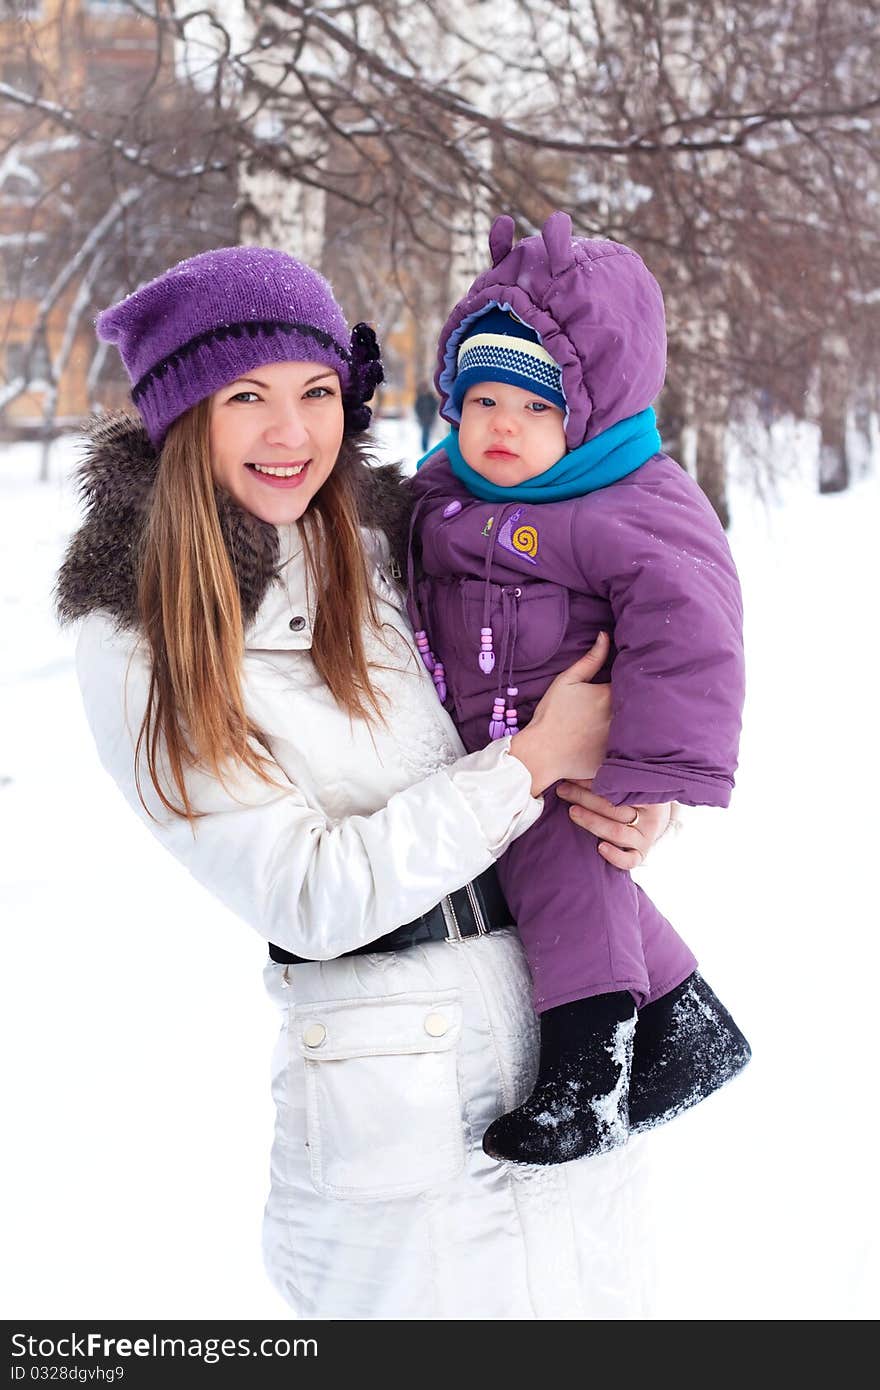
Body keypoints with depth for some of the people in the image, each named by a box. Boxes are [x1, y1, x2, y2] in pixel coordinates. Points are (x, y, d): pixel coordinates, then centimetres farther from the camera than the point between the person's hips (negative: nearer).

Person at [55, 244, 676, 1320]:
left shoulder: (401, 536, 2)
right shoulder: (134, 650, -10)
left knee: (584, 1302, 16)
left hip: (567, 1022, 5)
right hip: (386, 1097, -4)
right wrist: (534, 761, -15)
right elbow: (308, 896, -15)